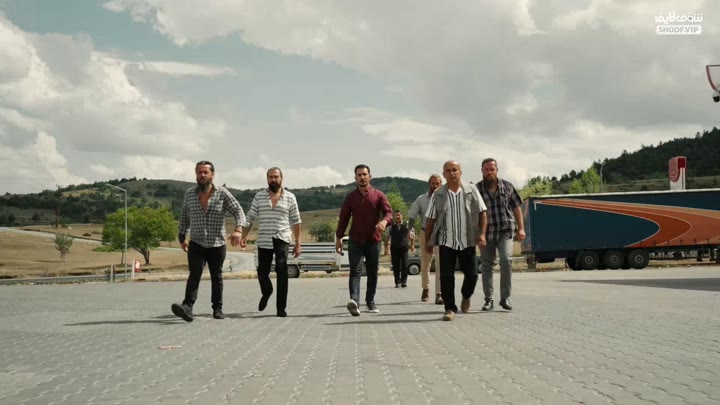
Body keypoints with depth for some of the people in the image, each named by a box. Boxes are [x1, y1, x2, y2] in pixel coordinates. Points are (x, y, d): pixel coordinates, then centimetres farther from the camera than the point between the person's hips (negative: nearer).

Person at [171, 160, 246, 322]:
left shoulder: (222, 193, -5)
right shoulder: (189, 194, 4)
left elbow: (238, 211, -8)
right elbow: (184, 217, 15)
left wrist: (238, 229, -24)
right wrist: (182, 237, 12)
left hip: (217, 244, -1)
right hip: (196, 244, 1)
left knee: (216, 277, 9)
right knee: (194, 275, -15)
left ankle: (217, 308, 22)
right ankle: (187, 307, -26)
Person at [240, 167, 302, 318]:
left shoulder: (290, 197, 4)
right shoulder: (259, 196, 7)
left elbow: (296, 221, 6)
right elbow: (250, 218, 8)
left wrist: (298, 243, 2)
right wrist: (244, 236, -3)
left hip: (282, 240, -2)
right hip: (263, 241, 2)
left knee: (282, 271, -13)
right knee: (262, 271, 5)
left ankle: (281, 308, -8)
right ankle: (266, 293, 38)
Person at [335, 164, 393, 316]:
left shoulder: (379, 195, 4)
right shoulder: (350, 197, 8)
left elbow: (389, 212, -6)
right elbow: (343, 218, 11)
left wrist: (384, 221, -29)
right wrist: (338, 238, 7)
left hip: (374, 240, 0)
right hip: (355, 240, 0)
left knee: (372, 273, 8)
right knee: (355, 271, -12)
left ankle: (370, 301, 22)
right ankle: (354, 300, -27)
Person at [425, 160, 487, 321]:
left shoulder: (471, 190, 2)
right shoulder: (438, 194, 3)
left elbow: (482, 213, 3)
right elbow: (430, 219, 7)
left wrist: (482, 233, -7)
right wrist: (428, 240, 5)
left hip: (468, 241, 0)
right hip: (446, 241, 0)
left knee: (472, 273, 2)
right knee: (446, 276, -4)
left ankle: (466, 296, 32)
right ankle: (450, 309, 5)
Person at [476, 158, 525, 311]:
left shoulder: (507, 186, 5)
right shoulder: (477, 189, 0)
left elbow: (516, 208, 10)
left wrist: (521, 228, 4)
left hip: (505, 231, 0)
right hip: (486, 233, 0)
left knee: (506, 260, -17)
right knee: (486, 266, 4)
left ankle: (505, 298, -7)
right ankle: (488, 300, 14)